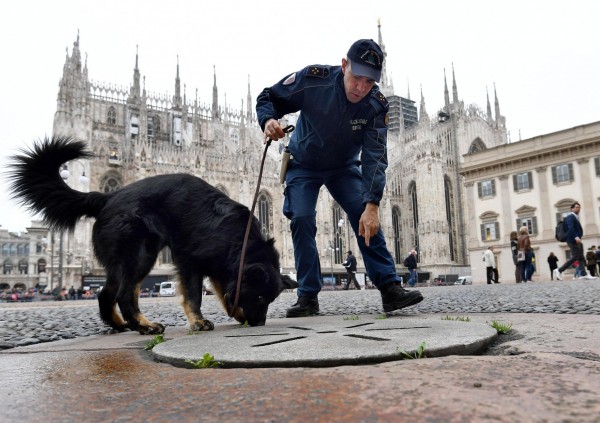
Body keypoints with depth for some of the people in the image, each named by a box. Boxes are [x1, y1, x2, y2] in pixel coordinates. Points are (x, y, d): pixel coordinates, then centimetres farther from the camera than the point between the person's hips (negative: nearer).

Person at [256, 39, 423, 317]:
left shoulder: (376, 105, -24)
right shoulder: (313, 79, -28)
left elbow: (374, 157, -29)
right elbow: (268, 98, -15)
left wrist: (372, 204, -40)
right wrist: (269, 120, -40)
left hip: (344, 168, 1)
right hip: (303, 165, -1)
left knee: (366, 218, -17)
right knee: (301, 220, -16)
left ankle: (390, 288, -12)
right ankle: (308, 296, -6)